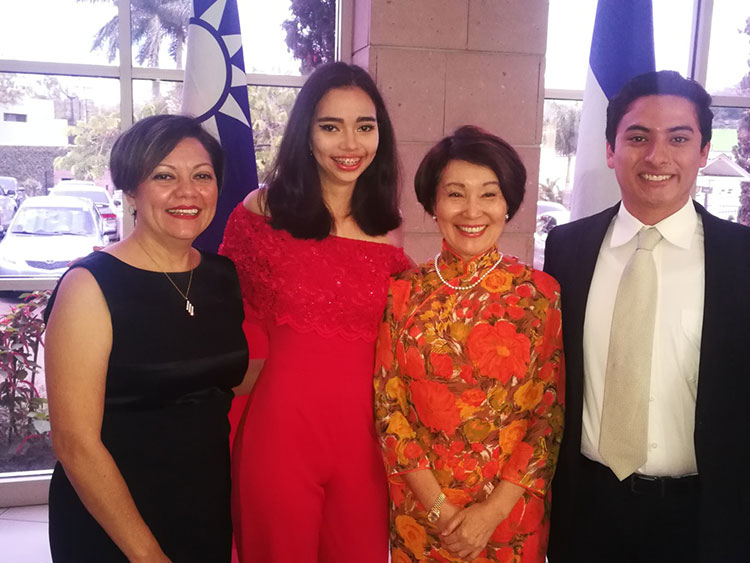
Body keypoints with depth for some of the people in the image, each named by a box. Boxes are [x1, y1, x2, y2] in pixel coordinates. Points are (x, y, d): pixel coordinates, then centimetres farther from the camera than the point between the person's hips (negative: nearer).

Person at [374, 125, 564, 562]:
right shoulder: (403, 294, -5)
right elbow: (389, 408, -4)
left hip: (511, 510, 0)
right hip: (420, 511, 1)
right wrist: (439, 507, -10)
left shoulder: (541, 294, -8)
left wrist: (494, 510, -12)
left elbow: (550, 415, -6)